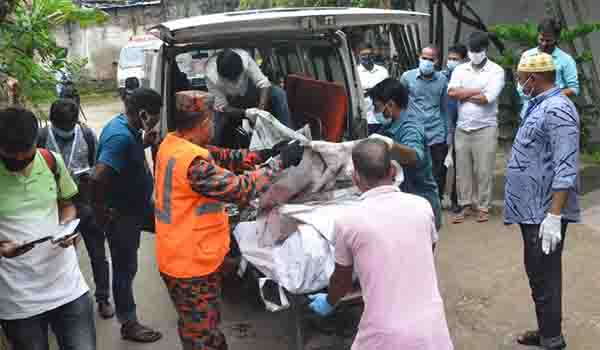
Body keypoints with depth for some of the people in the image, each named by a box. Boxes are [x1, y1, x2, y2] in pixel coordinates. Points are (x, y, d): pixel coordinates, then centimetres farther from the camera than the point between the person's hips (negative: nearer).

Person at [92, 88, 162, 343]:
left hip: (140, 206, 9)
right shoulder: (121, 137, -30)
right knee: (126, 269, 6)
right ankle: (128, 324, 24)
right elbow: (98, 178, -37)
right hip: (122, 214, -9)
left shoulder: (127, 127, -1)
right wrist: (101, 211, -23)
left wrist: (145, 143, 2)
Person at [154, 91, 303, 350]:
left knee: (196, 328, 25)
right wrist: (281, 164, -19)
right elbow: (239, 189, -28)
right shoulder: (193, 162, -29)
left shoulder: (172, 143, 2)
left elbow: (219, 158, 8)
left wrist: (262, 155, 1)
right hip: (193, 264, -9)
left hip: (181, 257, 10)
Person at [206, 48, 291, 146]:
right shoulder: (211, 76, -33)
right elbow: (223, 107, -27)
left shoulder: (245, 58, -34)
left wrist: (261, 108, -47)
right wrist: (245, 113, -42)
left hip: (249, 92, 0)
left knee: (279, 93, -23)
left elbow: (264, 84, -31)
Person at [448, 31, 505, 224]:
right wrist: (477, 91, -10)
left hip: (485, 129, -4)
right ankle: (465, 205, 19)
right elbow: (451, 92, -8)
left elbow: (487, 98, -16)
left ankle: (483, 207, 14)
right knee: (462, 170, 8)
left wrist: (464, 95, -5)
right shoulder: (460, 69, 9)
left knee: (484, 171, 2)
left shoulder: (496, 71, -3)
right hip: (462, 128, 4)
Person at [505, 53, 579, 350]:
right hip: (532, 208, 10)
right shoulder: (541, 105, 12)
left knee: (545, 278, 1)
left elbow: (565, 170, -25)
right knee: (538, 274, 20)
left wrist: (554, 215, -28)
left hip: (544, 211, -10)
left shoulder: (557, 110, -19)